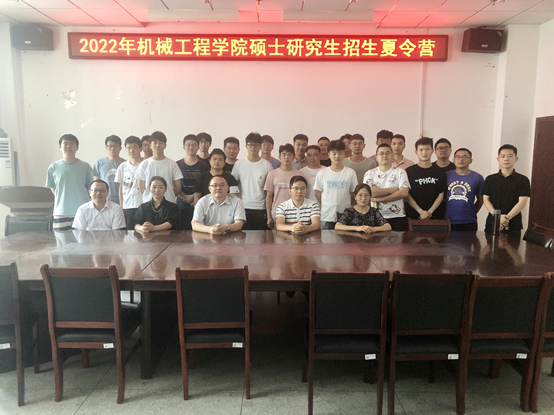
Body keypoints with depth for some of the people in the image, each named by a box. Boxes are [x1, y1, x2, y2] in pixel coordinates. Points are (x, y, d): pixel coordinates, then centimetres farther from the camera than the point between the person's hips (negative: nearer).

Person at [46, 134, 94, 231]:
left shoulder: (85, 167, 2)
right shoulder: (53, 168, 6)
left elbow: (90, 189, 7)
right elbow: (53, 189, 13)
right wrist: (63, 201, 7)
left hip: (82, 212, -1)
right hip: (61, 212, 1)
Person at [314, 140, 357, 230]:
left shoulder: (350, 173, 1)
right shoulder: (322, 173, 1)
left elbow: (353, 192, 6)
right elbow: (318, 193, 5)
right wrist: (326, 206, 0)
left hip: (344, 216, 0)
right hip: (326, 216, 0)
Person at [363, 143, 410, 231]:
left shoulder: (400, 172, 4)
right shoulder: (370, 173, 6)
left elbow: (404, 193, -10)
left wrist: (380, 199, -13)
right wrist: (391, 190, -9)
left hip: (397, 217, 0)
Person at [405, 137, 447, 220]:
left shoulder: (439, 172, 9)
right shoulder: (409, 171, 3)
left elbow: (441, 195, 5)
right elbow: (407, 195, -3)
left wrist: (429, 212, -8)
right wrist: (421, 212, -12)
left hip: (434, 216, 1)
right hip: (413, 216, -1)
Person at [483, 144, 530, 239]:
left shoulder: (523, 180, 3)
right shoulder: (490, 179, 8)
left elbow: (522, 202, -5)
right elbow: (486, 199, 2)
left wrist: (507, 217, -18)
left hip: (513, 226, -2)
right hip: (492, 223, 2)